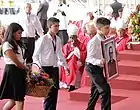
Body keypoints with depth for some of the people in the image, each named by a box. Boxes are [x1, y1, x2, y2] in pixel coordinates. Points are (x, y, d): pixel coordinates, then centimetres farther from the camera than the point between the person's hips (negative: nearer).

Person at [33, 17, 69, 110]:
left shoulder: (58, 39, 8)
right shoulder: (43, 39, -10)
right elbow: (35, 55, -9)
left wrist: (65, 66, 18)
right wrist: (39, 67, -20)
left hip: (55, 68, 6)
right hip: (46, 68, -6)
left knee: (55, 91, 7)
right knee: (49, 92, -4)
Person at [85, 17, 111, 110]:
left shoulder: (104, 39, 2)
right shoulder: (93, 42, -23)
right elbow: (90, 58, -23)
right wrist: (99, 61, -39)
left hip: (99, 68, 9)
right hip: (93, 67, -9)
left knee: (95, 91, 18)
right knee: (105, 89, -11)